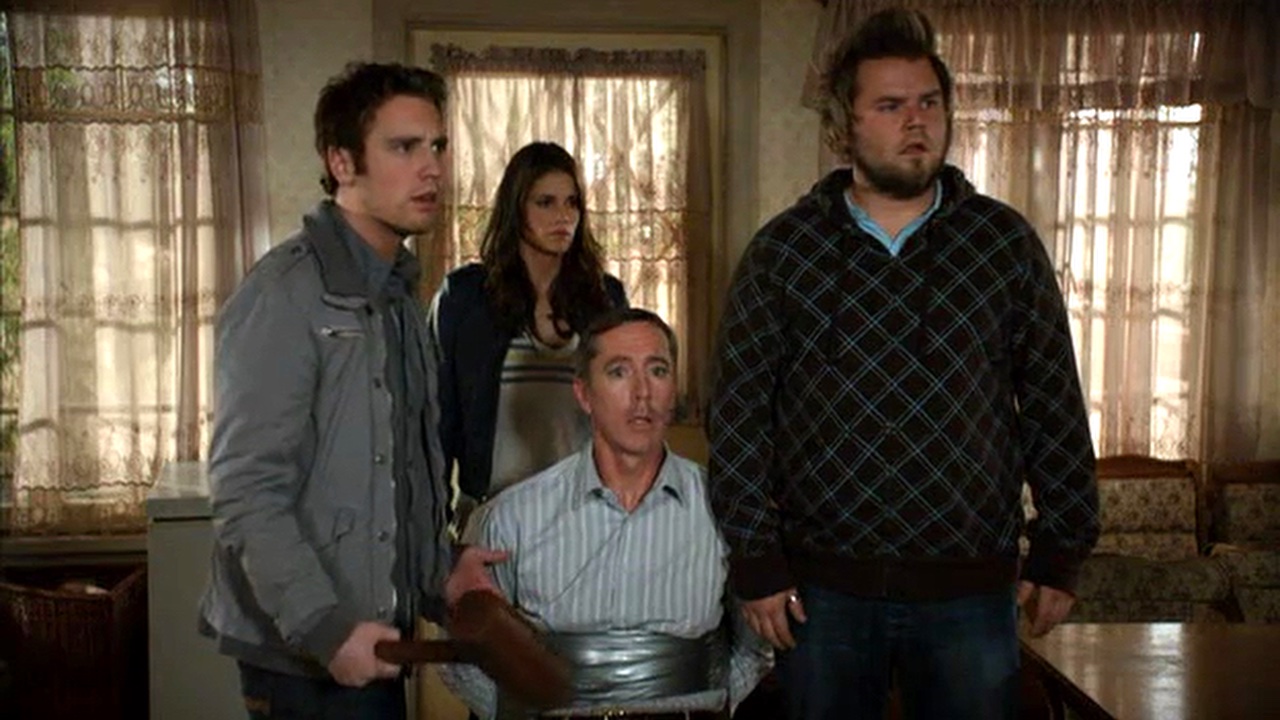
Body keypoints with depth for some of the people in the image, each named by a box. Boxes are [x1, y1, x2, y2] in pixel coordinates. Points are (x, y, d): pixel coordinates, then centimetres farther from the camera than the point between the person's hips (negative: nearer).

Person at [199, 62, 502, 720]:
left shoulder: (398, 296, 11)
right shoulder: (285, 294, -16)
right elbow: (246, 494, -21)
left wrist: (440, 574, 5)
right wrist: (327, 628, -25)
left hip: (376, 642, 8)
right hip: (307, 658, -8)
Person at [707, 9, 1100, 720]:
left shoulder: (1006, 241, 2)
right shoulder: (782, 251, -1)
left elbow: (1055, 405, 5)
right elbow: (739, 413, -2)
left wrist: (1062, 553, 3)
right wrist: (756, 563, -5)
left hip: (973, 586, 1)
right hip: (822, 585, 0)